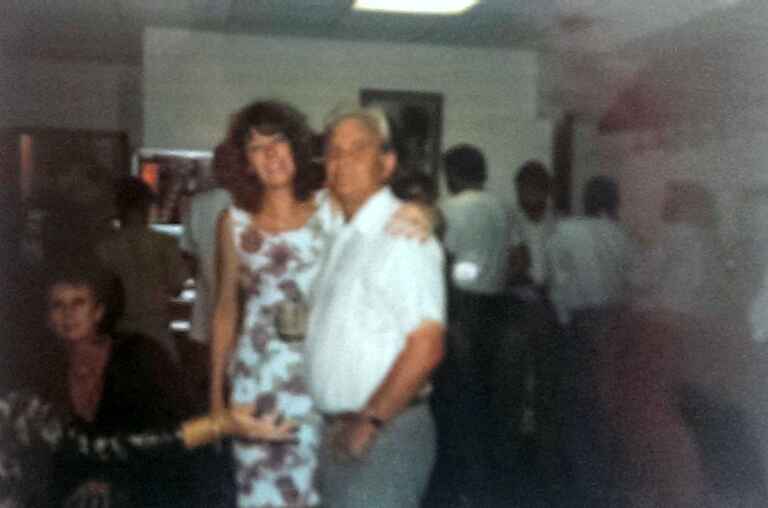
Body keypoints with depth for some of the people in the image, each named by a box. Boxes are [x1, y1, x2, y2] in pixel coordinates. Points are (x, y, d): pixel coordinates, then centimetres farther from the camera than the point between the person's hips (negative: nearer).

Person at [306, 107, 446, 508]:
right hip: (342, 434, 8)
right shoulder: (345, 236, 11)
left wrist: (368, 422, -17)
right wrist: (339, 428, 9)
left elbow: (426, 346, -22)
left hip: (382, 434, -8)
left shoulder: (401, 232, -15)